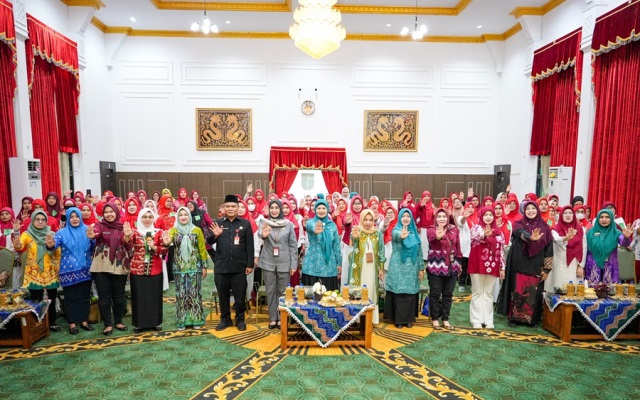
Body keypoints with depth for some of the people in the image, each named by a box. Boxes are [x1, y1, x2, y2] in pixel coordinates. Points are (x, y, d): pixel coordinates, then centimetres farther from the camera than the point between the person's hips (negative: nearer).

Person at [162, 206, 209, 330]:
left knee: (194, 293, 4)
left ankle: (196, 320, 16)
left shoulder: (197, 230, -1)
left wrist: (204, 266, 0)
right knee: (181, 293, 6)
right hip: (179, 267, 1)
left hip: (194, 266, -1)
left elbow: (202, 249, 1)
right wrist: (165, 242, -43)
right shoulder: (173, 230, 1)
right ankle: (182, 321, 18)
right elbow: (167, 240, -19)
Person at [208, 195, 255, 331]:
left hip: (239, 267, -1)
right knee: (223, 296, 13)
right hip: (221, 266, 2)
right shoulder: (217, 223, 5)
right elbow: (209, 242, 3)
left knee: (240, 296, 9)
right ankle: (225, 319, 30)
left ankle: (240, 319, 26)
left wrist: (250, 264, -5)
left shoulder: (245, 224, 1)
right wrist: (215, 235, -19)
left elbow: (250, 246, -1)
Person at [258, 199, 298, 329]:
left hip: (284, 263, 0)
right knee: (270, 291, 8)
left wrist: (293, 264, -3)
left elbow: (293, 245, 1)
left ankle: (281, 318, 20)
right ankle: (273, 318, 19)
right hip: (268, 263, 1)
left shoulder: (289, 224, 1)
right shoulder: (265, 223, 1)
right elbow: (260, 235, -20)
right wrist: (264, 235, -45)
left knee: (282, 291, 7)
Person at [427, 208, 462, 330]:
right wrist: (438, 236, -55)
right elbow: (432, 237, -32)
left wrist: (459, 262, 13)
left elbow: (458, 247, 12)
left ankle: (445, 319, 24)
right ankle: (435, 319, 18)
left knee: (448, 294, 11)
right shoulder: (431, 229, -8)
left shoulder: (454, 229, 6)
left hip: (452, 266, 4)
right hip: (436, 266, -4)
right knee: (435, 294, 4)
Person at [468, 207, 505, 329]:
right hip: (478, 266, -4)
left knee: (489, 293, 11)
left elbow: (501, 250, 11)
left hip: (493, 267, 4)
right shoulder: (476, 227, -2)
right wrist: (484, 234, -47)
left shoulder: (499, 231, 10)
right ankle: (476, 320, 10)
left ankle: (488, 320, 19)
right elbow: (474, 237, -26)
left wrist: (502, 267, 8)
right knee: (477, 293, 5)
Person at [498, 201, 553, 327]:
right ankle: (514, 317, 13)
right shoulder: (518, 224, 1)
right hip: (519, 265, -1)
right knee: (518, 292, 1)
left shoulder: (544, 227, 5)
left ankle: (531, 318, 21)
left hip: (536, 267, 2)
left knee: (533, 294, 5)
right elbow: (522, 233, -24)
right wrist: (531, 237, -47)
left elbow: (549, 248, 4)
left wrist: (547, 269, -1)